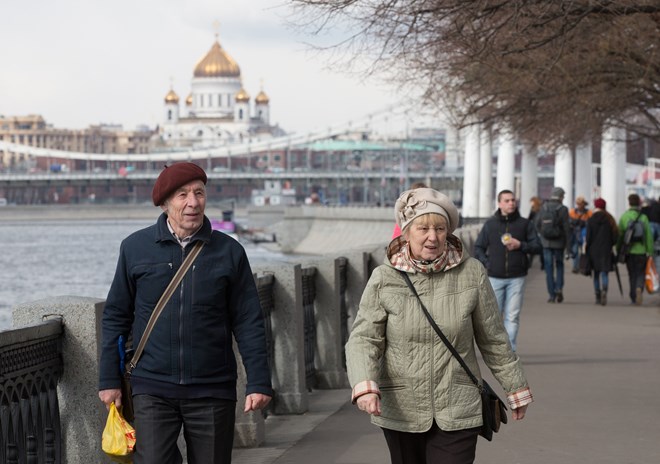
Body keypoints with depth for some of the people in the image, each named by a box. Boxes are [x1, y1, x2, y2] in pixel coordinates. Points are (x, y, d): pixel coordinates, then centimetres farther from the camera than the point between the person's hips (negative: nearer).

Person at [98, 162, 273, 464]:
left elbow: (248, 323, 3)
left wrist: (258, 382, -3)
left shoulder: (229, 252, 2)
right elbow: (116, 317, 8)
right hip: (153, 390, -1)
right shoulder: (135, 248, 2)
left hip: (212, 392, 1)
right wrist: (109, 380, 6)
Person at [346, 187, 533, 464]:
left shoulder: (471, 273, -4)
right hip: (401, 413, 1)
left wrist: (516, 389, 14)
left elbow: (493, 339, 7)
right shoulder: (384, 278, -5)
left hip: (457, 413, -1)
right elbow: (363, 339, -7)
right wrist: (364, 386, -25)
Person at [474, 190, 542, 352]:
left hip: (516, 277, 0)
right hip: (495, 277, 0)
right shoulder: (490, 224, 7)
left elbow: (537, 247, 4)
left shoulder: (525, 224, 5)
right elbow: (478, 248, 12)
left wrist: (520, 245, -12)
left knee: (512, 316, -1)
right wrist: (486, 264, -3)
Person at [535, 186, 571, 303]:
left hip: (546, 242, 2)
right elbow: (566, 227, -9)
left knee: (549, 268, 6)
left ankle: (551, 294, 5)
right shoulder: (563, 209, -9)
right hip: (559, 242, -2)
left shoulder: (543, 207, 0)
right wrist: (567, 242, 2)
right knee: (559, 265, 15)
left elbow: (537, 224, 4)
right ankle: (559, 288, -5)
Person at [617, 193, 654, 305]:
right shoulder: (643, 217, -5)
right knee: (641, 273, 8)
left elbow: (620, 234, 0)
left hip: (628, 251, 1)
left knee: (632, 274, 13)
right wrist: (650, 251, 2)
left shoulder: (623, 217, -3)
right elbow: (649, 235, -5)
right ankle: (639, 288, -20)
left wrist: (619, 251, 9)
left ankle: (634, 298, 13)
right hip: (641, 251, -1)